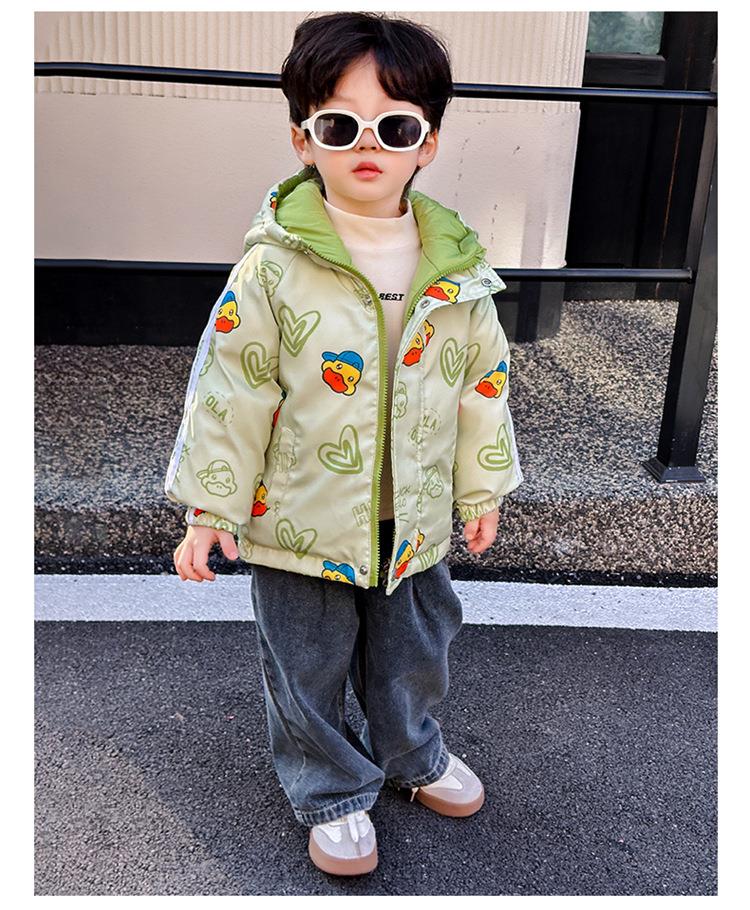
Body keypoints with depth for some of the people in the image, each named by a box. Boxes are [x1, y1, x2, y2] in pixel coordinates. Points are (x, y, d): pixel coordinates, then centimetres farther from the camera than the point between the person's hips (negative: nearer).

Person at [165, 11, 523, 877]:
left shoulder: (455, 268, -5)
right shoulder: (274, 268, -16)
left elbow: (483, 382, 6)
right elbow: (230, 392, -11)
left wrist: (482, 487, 11)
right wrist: (210, 508, -8)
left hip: (413, 519, 4)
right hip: (302, 521, -3)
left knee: (412, 650, 23)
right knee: (308, 667, 13)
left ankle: (410, 751, 51)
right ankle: (332, 791, 38)